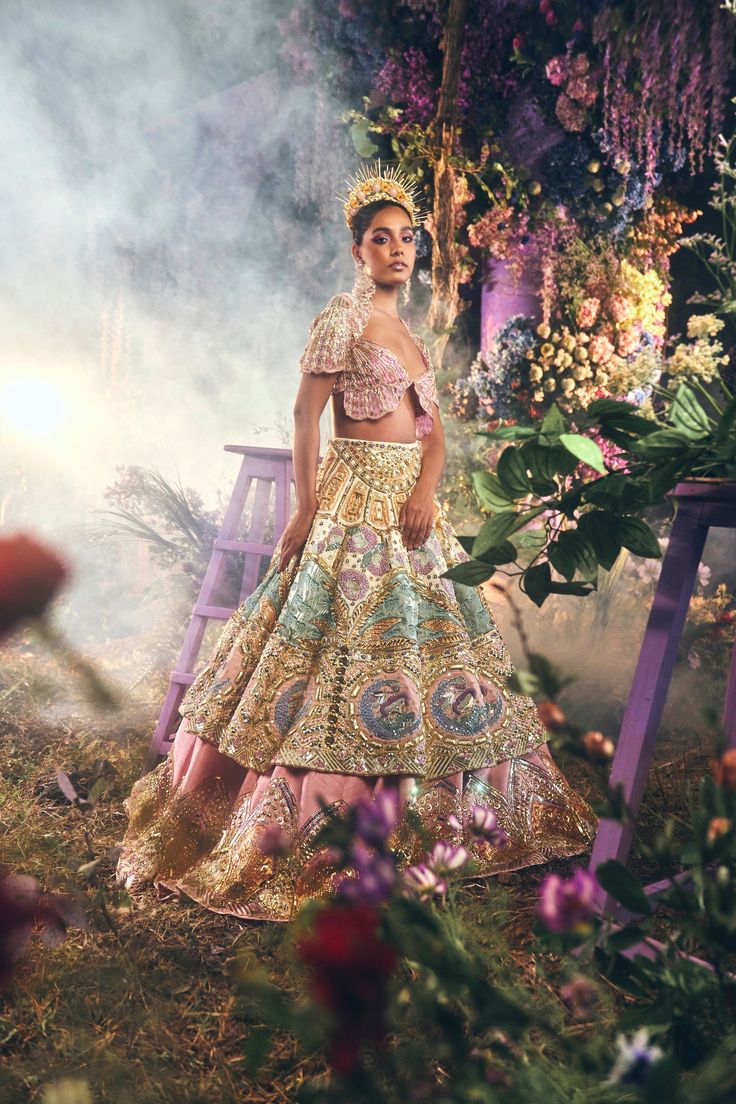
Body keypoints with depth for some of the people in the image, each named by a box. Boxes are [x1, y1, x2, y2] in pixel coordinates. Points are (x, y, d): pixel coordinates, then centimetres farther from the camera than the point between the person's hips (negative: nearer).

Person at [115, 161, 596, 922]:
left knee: (419, 638, 9)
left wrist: (427, 490, -6)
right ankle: (309, 826, 2)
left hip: (411, 506, 8)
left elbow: (434, 427, 12)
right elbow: (305, 413, -10)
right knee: (347, 641, -8)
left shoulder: (408, 331, 18)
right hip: (354, 500, -8)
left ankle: (408, 817, 21)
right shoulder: (343, 316, -4)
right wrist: (306, 507, -15)